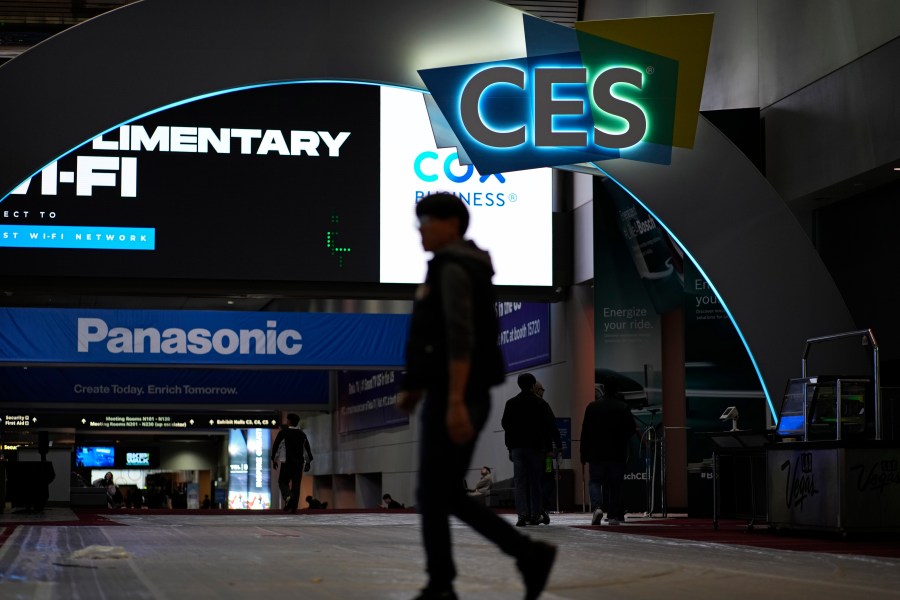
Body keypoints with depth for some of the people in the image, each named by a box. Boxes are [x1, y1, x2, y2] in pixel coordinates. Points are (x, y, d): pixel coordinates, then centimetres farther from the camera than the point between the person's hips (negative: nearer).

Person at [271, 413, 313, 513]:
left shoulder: (283, 432, -3)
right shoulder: (302, 434, 9)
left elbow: (276, 446, -5)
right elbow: (308, 448, 10)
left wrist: (274, 460, 3)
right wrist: (308, 462, 16)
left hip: (287, 462, -3)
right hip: (299, 463, 3)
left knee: (283, 482, 8)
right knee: (296, 485, 4)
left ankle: (288, 497, -22)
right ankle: (294, 508, -4)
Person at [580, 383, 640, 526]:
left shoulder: (592, 407, -3)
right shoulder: (623, 407, -2)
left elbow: (585, 432, -2)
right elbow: (632, 429, 0)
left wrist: (583, 454, 4)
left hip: (596, 454, -1)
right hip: (618, 454, 1)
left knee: (595, 481, 7)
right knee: (616, 484, 7)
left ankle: (597, 507, -16)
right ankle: (614, 516, 5)